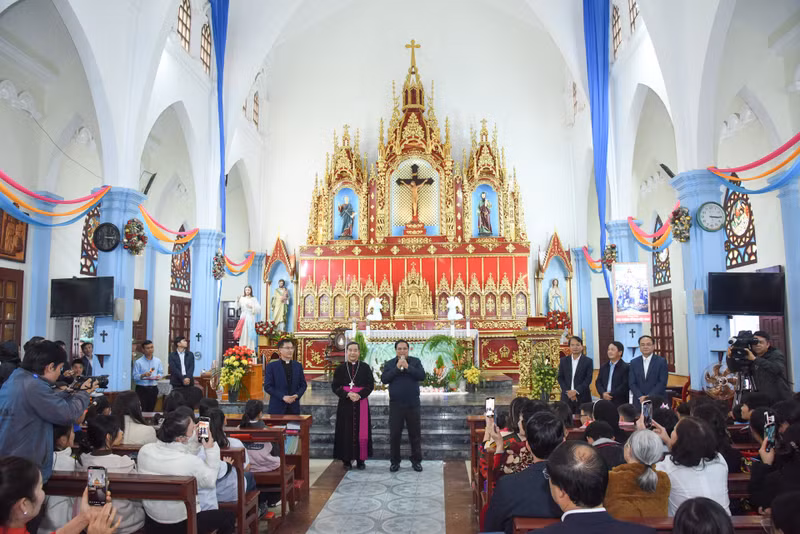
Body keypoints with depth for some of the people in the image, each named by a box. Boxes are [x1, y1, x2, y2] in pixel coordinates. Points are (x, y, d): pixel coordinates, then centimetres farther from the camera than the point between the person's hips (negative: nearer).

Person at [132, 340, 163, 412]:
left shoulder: (158, 361, 7)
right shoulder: (138, 362, -4)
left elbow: (161, 373, 10)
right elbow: (135, 377, -7)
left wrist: (158, 376, -12)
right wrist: (143, 375, -24)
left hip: (153, 389, 4)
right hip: (142, 389, -3)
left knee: (151, 410, 8)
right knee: (141, 411, -5)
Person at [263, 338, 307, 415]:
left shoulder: (298, 366, 10)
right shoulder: (271, 366, 0)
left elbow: (303, 385, 12)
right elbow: (267, 386, -5)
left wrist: (297, 395, -8)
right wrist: (283, 397, -14)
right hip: (277, 407, -3)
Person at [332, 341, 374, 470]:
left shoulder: (365, 367, 3)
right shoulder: (340, 368, 4)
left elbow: (370, 385, -1)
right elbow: (335, 386, 0)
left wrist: (359, 395, -15)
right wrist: (347, 394, -15)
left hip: (361, 403, 0)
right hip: (345, 404, 0)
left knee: (361, 431, 2)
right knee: (346, 431, 1)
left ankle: (360, 459, 11)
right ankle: (346, 459, 11)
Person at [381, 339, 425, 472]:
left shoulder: (415, 361, 3)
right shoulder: (389, 364, 6)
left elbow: (422, 376, -10)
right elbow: (384, 379, -8)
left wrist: (408, 367, -17)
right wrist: (397, 368, -16)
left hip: (413, 404, 0)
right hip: (395, 405, 0)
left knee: (415, 434, 7)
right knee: (394, 434, 5)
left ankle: (416, 461, 19)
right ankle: (395, 461, 17)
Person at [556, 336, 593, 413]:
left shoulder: (588, 361, 3)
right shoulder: (563, 360, 10)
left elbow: (588, 379, -3)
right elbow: (560, 378, 7)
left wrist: (576, 391, -13)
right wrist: (568, 392, -7)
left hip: (582, 397, -2)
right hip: (566, 397, 2)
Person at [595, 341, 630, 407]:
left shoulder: (625, 367, -4)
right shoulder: (603, 367, 15)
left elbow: (625, 385, -12)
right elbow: (598, 382, 11)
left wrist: (612, 394, -15)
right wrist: (603, 393, -7)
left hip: (619, 402, -5)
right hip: (604, 401, 5)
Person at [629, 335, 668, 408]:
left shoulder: (661, 361, 1)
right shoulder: (634, 362, 8)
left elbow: (662, 383, -5)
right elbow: (632, 383, 4)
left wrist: (649, 396, -13)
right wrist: (641, 397, -10)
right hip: (639, 402, 2)